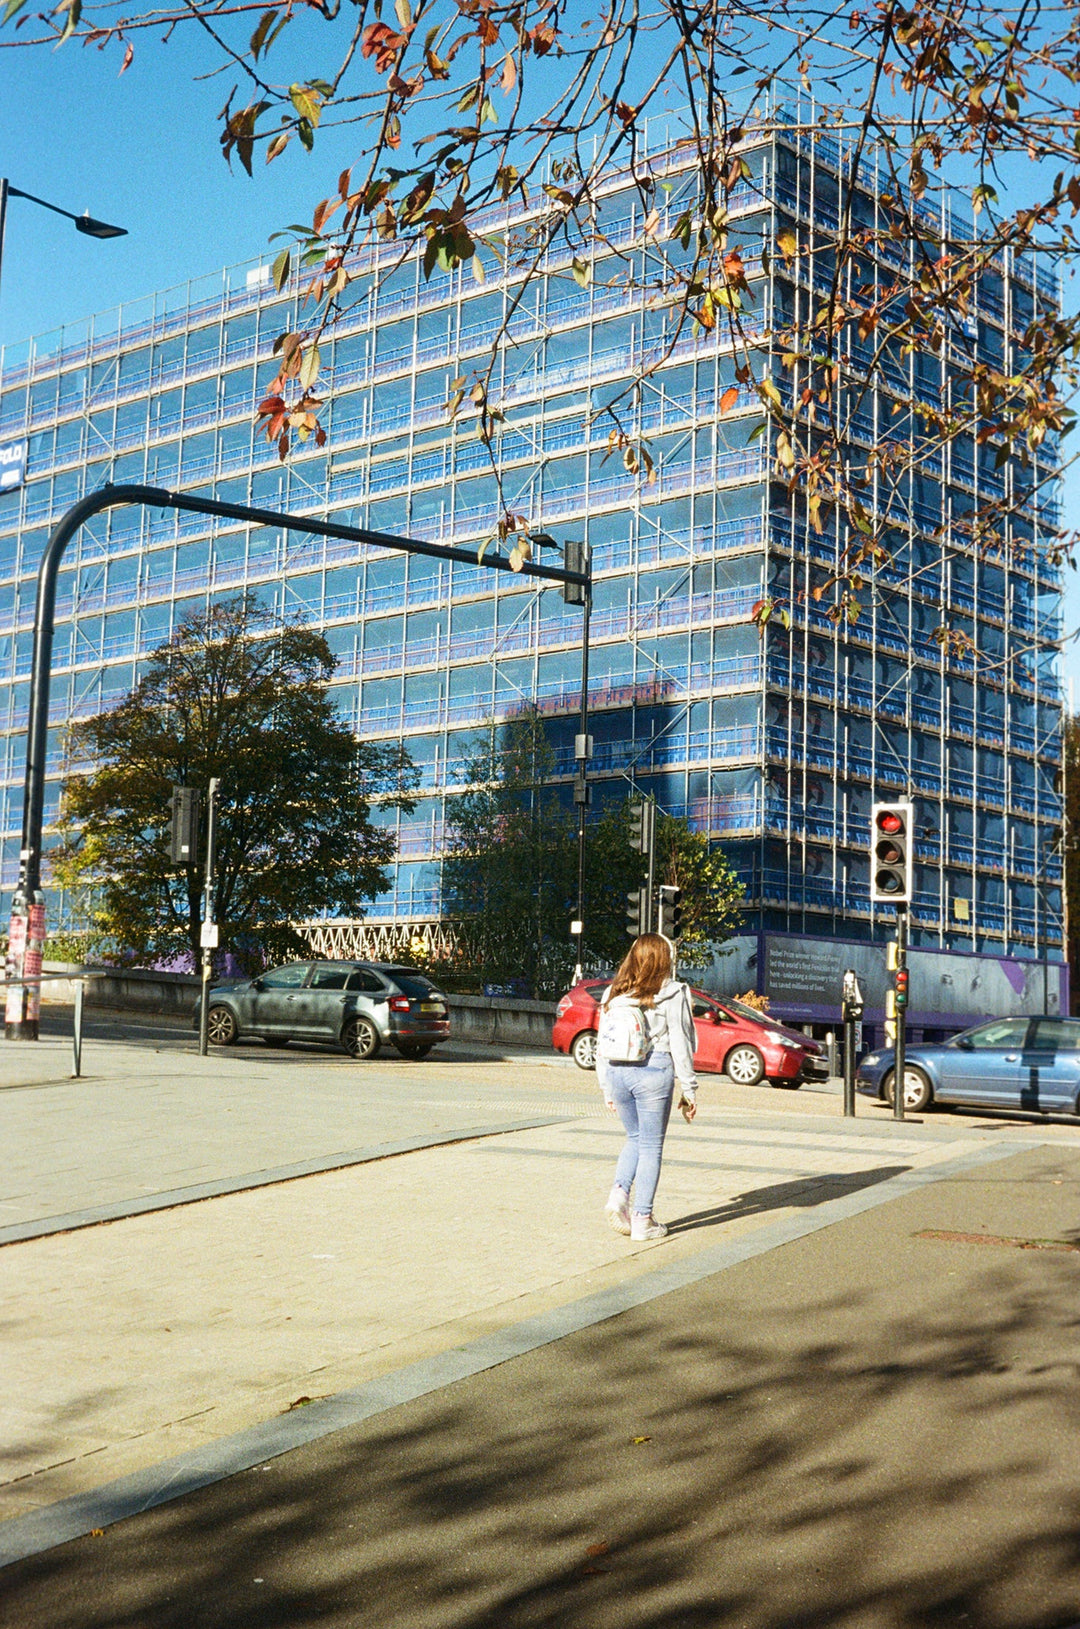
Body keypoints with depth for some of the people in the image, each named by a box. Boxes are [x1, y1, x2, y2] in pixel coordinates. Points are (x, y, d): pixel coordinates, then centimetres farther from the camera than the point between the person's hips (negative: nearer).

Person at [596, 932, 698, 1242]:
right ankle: (642, 1219, 7)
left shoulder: (613, 993, 10)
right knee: (651, 1146, 5)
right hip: (654, 1072, -4)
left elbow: (602, 1043, 12)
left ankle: (619, 1193, 1)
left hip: (617, 1073, 4)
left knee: (635, 1139, 22)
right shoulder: (671, 994, -3)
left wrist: (606, 1087, 19)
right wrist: (689, 1090, 1)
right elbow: (679, 1044, -4)